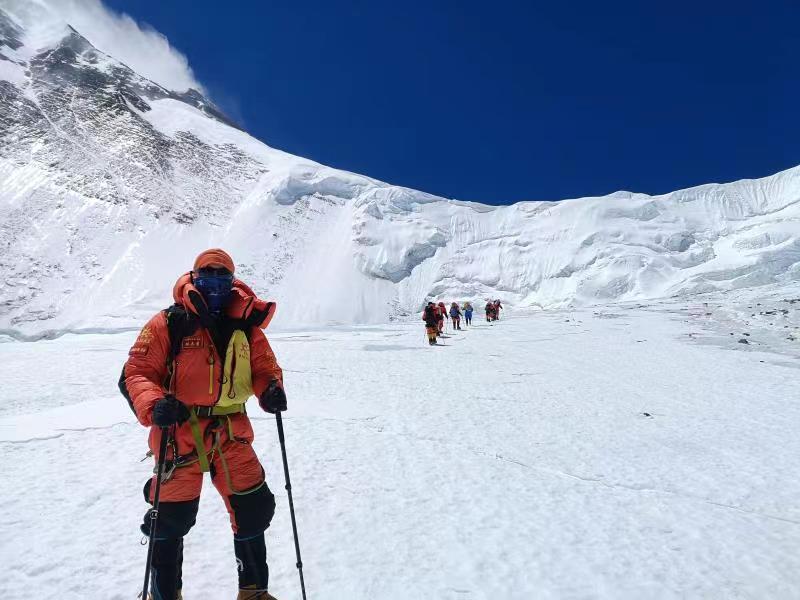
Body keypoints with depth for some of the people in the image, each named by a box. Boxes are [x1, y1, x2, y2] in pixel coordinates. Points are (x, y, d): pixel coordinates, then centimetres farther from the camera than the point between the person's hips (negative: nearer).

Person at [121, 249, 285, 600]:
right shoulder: (168, 324, -6)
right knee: (171, 518, 10)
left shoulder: (245, 325, 6)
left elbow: (265, 368, 11)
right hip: (179, 434, -3)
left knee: (254, 510, 9)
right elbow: (136, 372, -6)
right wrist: (154, 404, -24)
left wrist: (271, 388, -11)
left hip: (231, 435, 4)